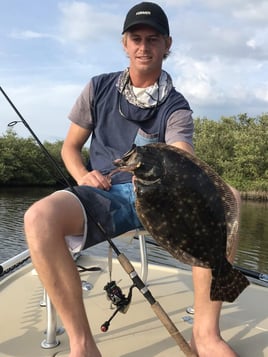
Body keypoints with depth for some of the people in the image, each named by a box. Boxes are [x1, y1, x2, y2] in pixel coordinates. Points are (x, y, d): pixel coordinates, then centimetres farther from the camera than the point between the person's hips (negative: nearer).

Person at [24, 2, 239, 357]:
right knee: (40, 217, -32)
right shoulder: (99, 88, 11)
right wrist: (83, 177, -8)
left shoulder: (176, 107, 5)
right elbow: (70, 146, 14)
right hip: (103, 195, 1)